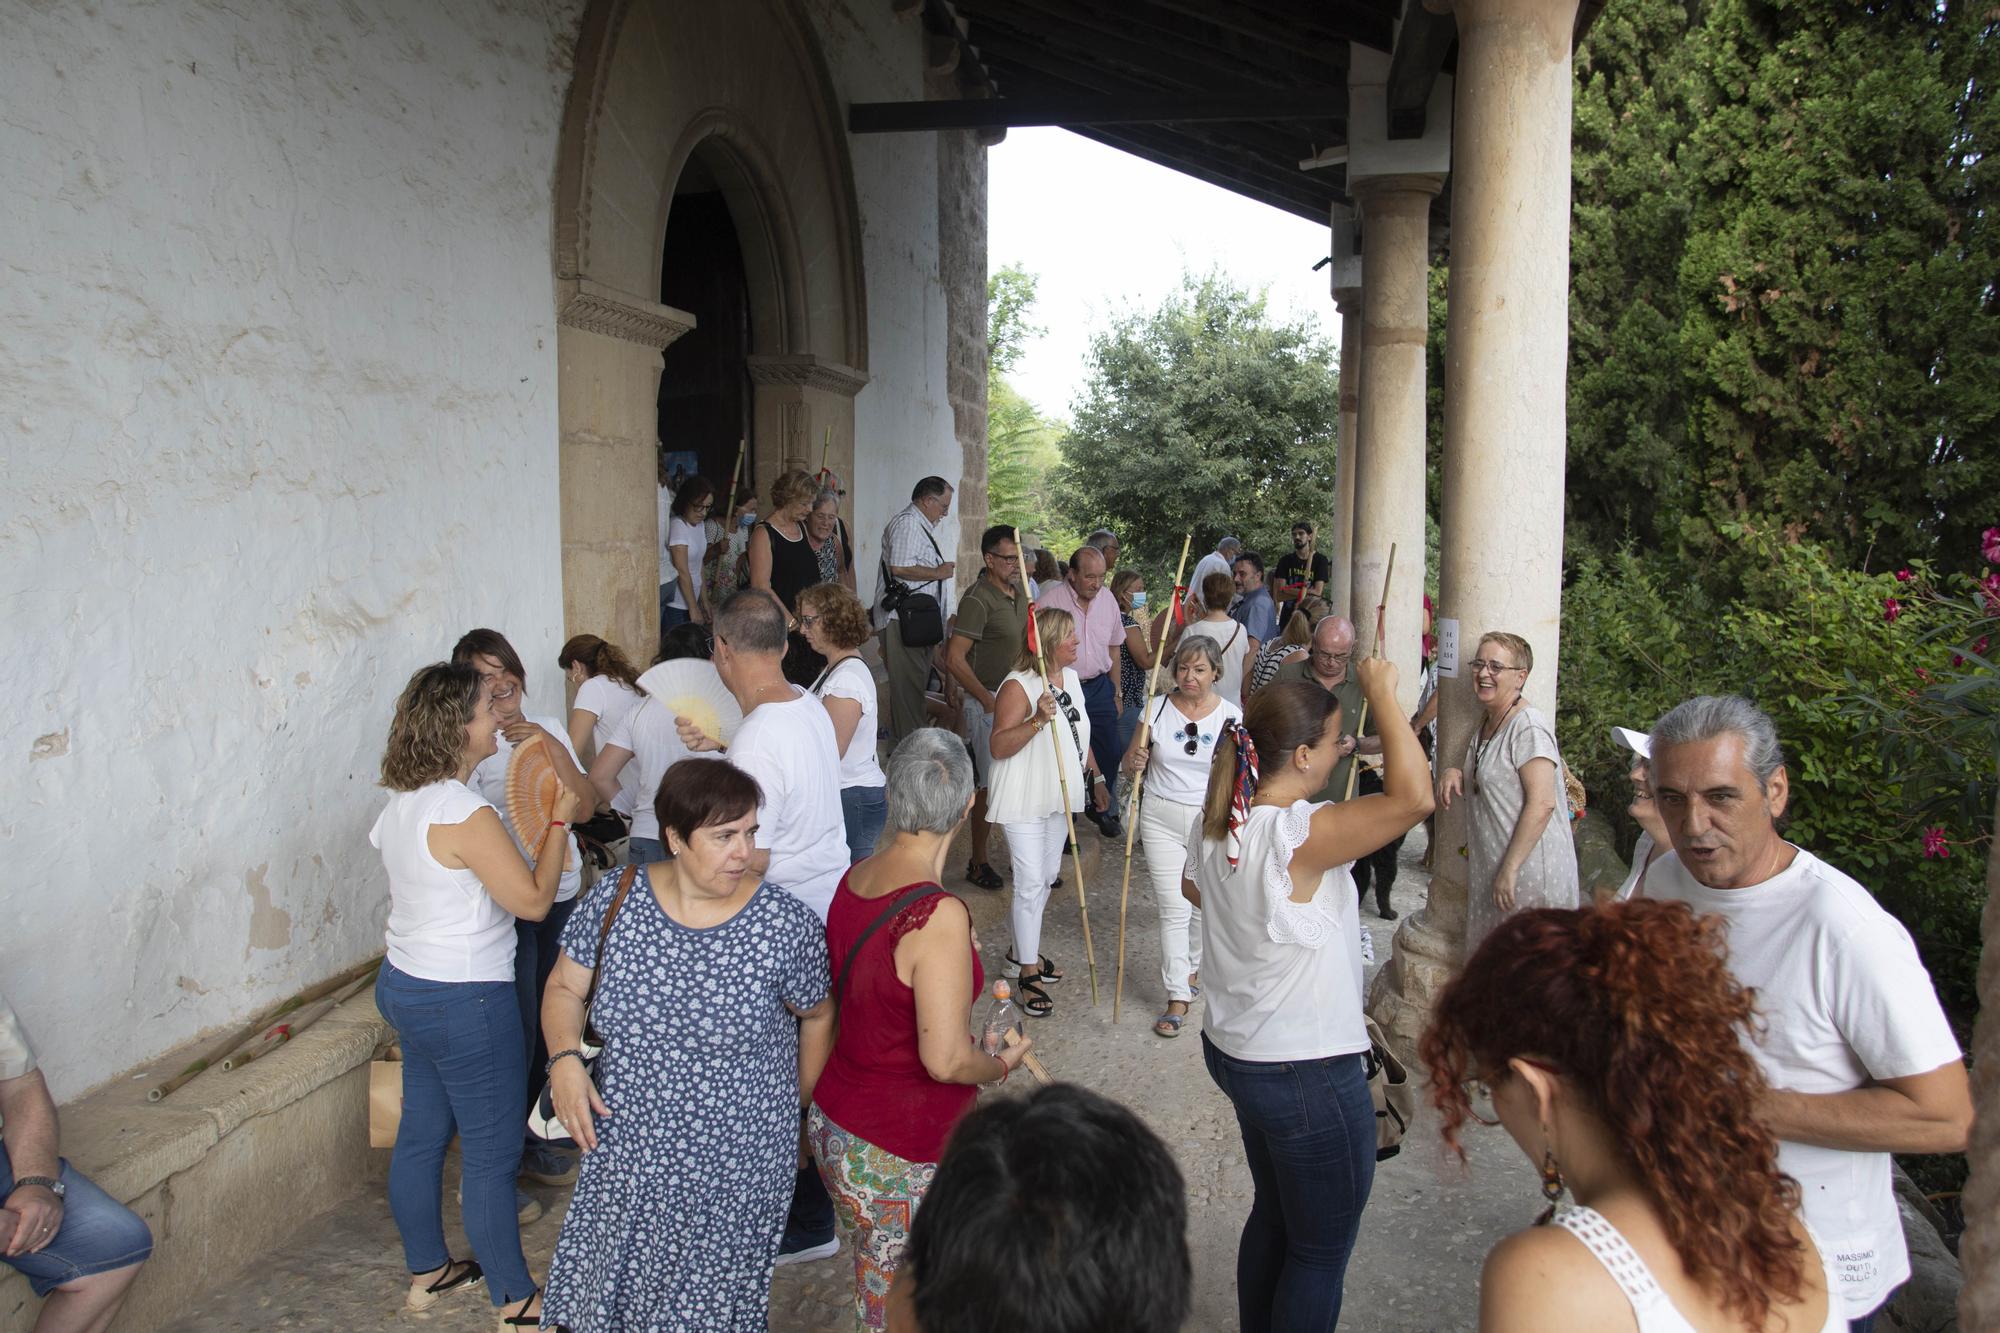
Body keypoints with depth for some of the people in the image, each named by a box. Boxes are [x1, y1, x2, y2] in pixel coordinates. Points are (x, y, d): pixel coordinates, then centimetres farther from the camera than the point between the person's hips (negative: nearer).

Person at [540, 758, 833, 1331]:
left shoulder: (786, 924, -16)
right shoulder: (614, 897, -9)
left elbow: (817, 1016, 0)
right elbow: (565, 988, 4)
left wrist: (798, 1109, 10)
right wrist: (565, 1059, -13)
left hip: (736, 1169, -2)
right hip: (627, 1152, 2)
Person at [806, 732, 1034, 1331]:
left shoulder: (855, 877, -3)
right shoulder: (939, 916, -27)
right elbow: (947, 1062, -25)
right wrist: (1002, 1063, -5)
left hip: (834, 1123, 7)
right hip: (903, 1157, -7)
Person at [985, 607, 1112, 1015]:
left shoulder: (1070, 677, 8)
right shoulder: (1018, 686, -18)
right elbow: (999, 746, -22)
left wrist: (1095, 779, 20)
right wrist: (1037, 720, -34)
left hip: (1061, 795, 8)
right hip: (1025, 799, -8)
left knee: (1047, 876, 16)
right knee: (1030, 882, -6)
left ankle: (1022, 951, 34)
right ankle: (1027, 973, 5)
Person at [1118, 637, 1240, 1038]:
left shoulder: (1231, 717, -4)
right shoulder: (1158, 710, -3)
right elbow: (1131, 762, 6)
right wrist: (1134, 761, -16)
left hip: (1211, 823, 0)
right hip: (1162, 818, 0)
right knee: (1174, 908, -3)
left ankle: (1192, 969, 40)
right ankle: (1178, 997, 5)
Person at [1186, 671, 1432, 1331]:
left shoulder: (1215, 825, -2)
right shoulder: (1299, 836, -29)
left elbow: (1193, 887, 19)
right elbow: (1412, 796, -38)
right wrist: (1383, 695, -27)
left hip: (1231, 1050, 9)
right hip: (1309, 1075, -9)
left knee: (1273, 1216, 27)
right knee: (1322, 1251, 12)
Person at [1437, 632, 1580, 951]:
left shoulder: (1528, 727, -16)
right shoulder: (1486, 725, 13)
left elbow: (1542, 804, -23)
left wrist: (1510, 869, -24)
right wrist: (1454, 774, 4)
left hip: (1530, 872, -9)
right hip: (1491, 867, 9)